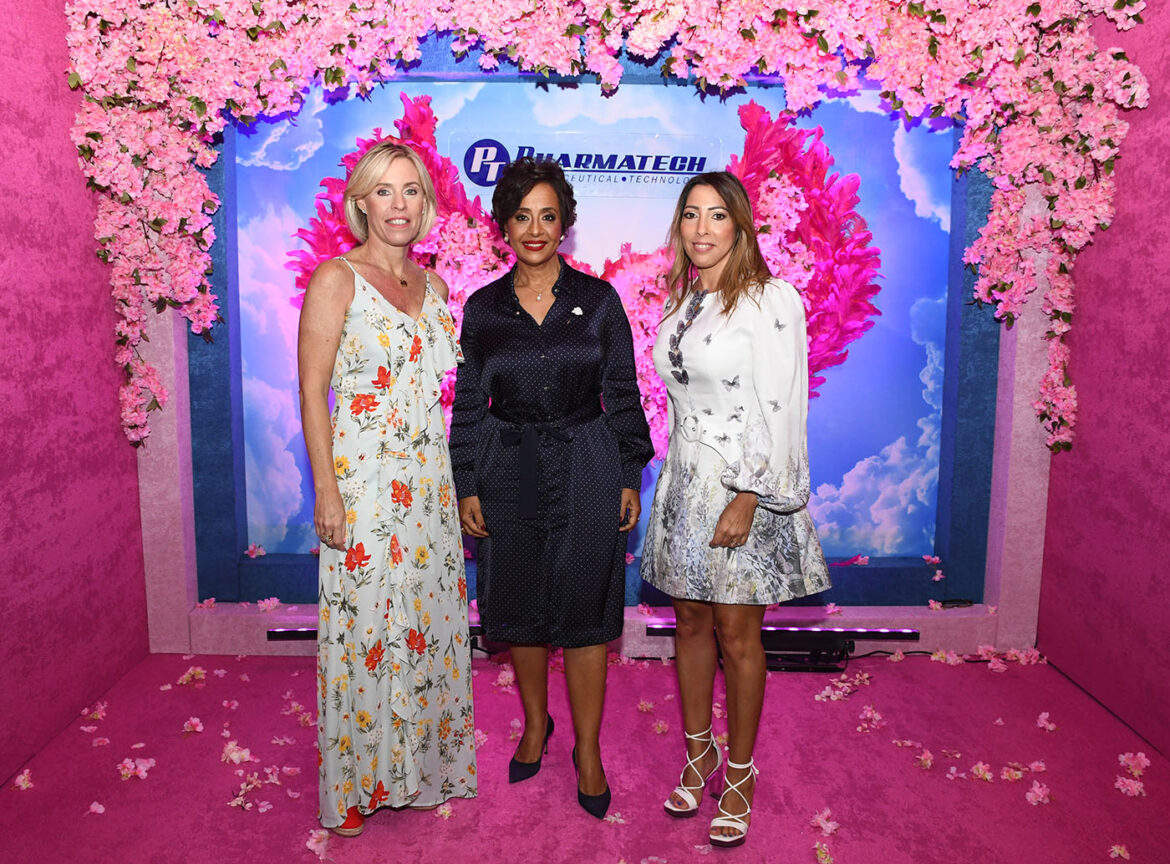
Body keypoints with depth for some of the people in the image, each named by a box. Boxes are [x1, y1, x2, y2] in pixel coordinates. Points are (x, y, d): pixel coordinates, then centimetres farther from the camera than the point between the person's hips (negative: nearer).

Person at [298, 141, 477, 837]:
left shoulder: (431, 285, 12)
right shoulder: (337, 279, -5)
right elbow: (313, 392, -9)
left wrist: (453, 480, 14)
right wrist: (326, 489, -15)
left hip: (428, 480, 6)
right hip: (361, 481, -6)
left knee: (431, 620, 12)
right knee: (364, 630, 2)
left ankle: (425, 763, 31)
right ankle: (356, 786, 22)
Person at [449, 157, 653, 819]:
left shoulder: (598, 300, 1)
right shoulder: (483, 307, 3)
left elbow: (623, 395, 2)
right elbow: (469, 403, 6)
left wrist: (630, 477, -1)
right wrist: (466, 486, 1)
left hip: (586, 472, -1)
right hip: (510, 473, 2)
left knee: (584, 612, 4)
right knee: (520, 608, 12)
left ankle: (588, 747, 21)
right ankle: (536, 722, 36)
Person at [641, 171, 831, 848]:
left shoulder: (772, 300, -10)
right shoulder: (682, 301, 11)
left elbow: (780, 410, -15)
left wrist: (746, 499, -19)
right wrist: (678, 477, 15)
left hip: (744, 486, -6)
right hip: (684, 483, 6)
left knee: (737, 634, 3)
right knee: (690, 622, 13)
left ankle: (740, 772, 21)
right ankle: (699, 752, 31)